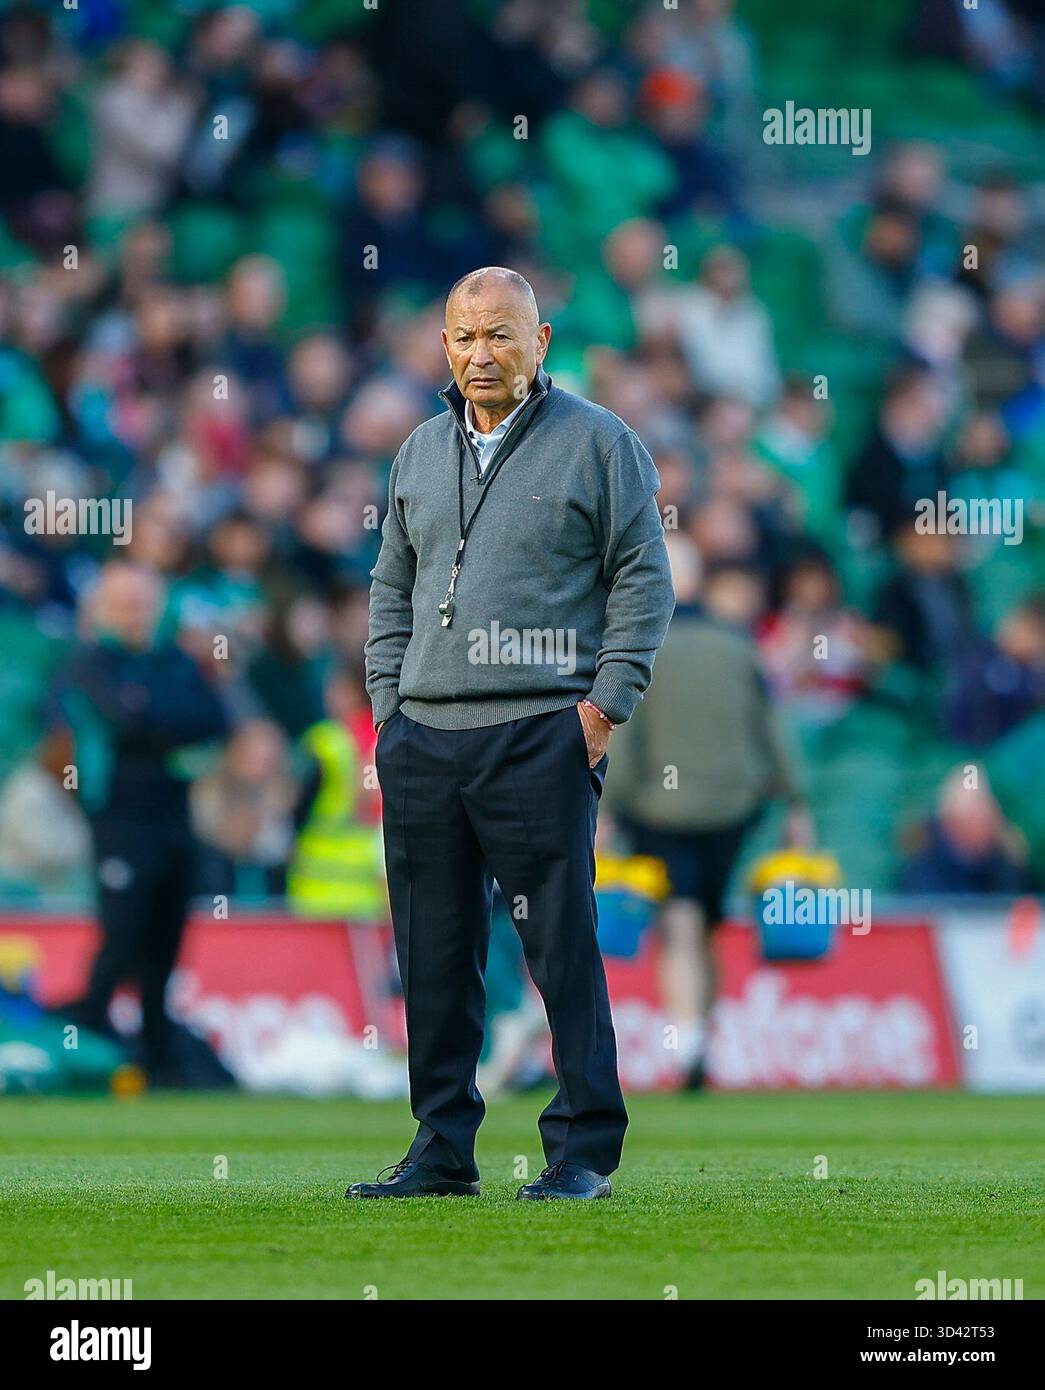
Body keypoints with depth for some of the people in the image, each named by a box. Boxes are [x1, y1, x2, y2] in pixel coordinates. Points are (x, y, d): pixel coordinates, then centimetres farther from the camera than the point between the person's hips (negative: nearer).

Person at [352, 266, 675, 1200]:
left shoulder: (598, 444, 1)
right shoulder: (420, 454, 18)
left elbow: (643, 579, -1)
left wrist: (604, 705, -8)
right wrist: (387, 705, 13)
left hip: (541, 736, -5)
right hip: (422, 739, 5)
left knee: (563, 946, -7)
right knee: (434, 955, 6)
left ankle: (585, 1149, -2)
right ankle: (441, 1150, 12)